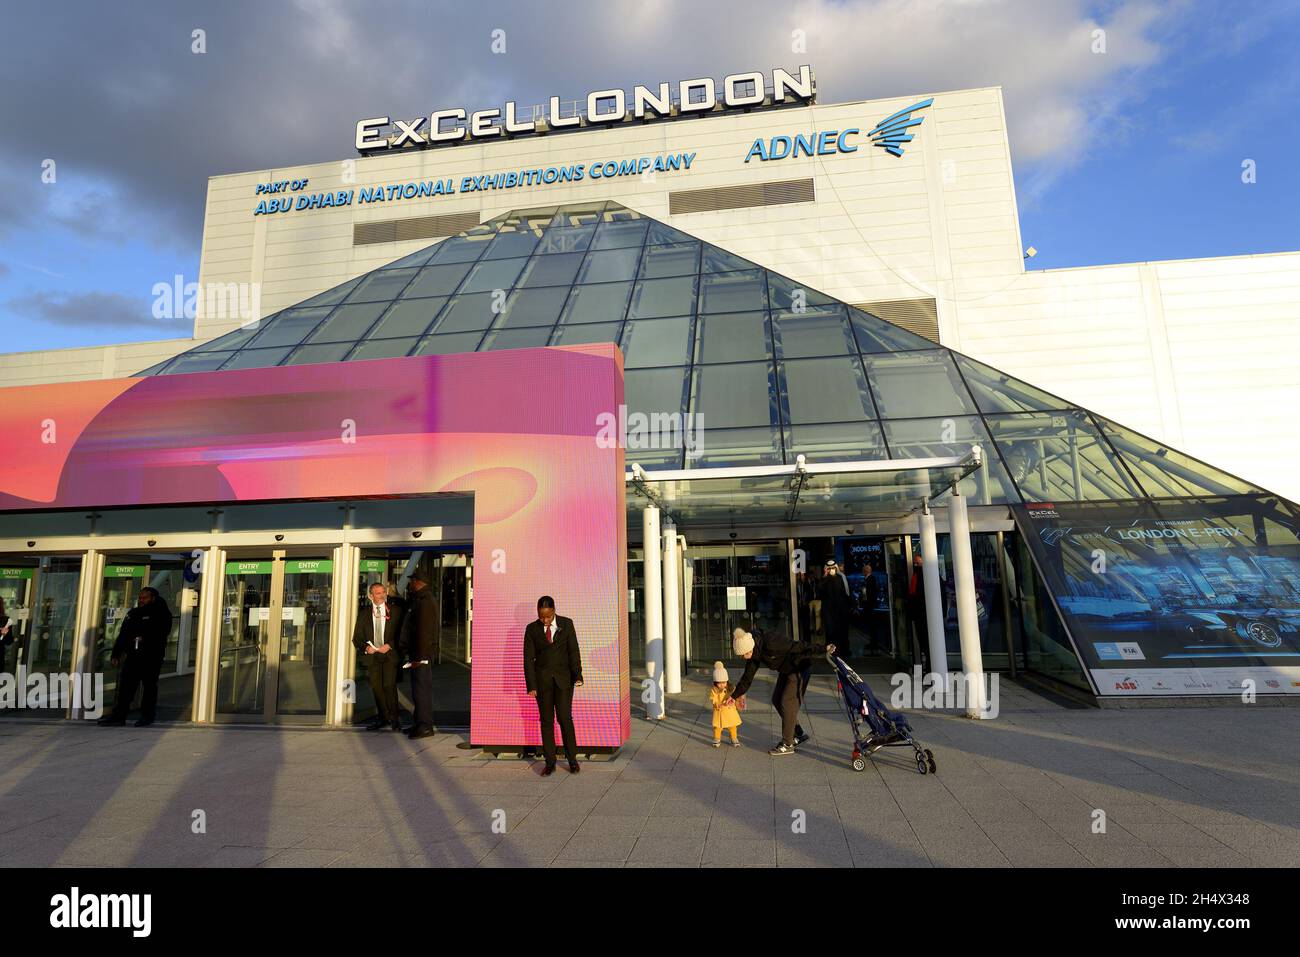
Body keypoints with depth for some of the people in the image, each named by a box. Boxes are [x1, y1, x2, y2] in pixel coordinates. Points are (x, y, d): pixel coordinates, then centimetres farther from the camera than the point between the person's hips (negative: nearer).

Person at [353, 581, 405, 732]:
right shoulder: (364, 613, 8)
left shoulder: (395, 610, 2)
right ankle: (383, 717, 21)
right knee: (376, 687, 6)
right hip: (372, 655, 3)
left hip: (390, 653, -3)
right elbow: (357, 637, 10)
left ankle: (394, 717, 2)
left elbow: (402, 632, 0)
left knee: (389, 685, -13)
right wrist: (365, 647, -9)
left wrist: (390, 645, -12)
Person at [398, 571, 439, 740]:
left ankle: (425, 727, 1)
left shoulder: (424, 601, -19)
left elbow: (424, 631, -24)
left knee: (421, 689, -5)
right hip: (420, 653, 11)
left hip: (422, 654, -11)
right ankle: (421, 724, 25)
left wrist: (419, 657, -23)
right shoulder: (421, 599, 16)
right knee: (422, 689, 16)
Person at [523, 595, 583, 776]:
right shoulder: (531, 629, -1)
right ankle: (550, 762, 12)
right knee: (546, 720, 4)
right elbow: (528, 658, -1)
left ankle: (572, 759, 9)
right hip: (542, 679, 1)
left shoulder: (567, 624, -2)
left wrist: (577, 675, -15)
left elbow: (573, 651, -4)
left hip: (563, 678, -1)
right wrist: (531, 685, -8)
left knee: (565, 718, -5)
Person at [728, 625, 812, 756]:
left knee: (787, 703, -9)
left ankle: (787, 744, 1)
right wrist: (735, 695, 8)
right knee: (777, 700, 11)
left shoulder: (771, 644, -34)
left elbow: (798, 647, -28)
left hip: (800, 667, -9)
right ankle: (798, 735, 22)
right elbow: (748, 675, 5)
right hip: (786, 670, 9)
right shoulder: (754, 653, -7)